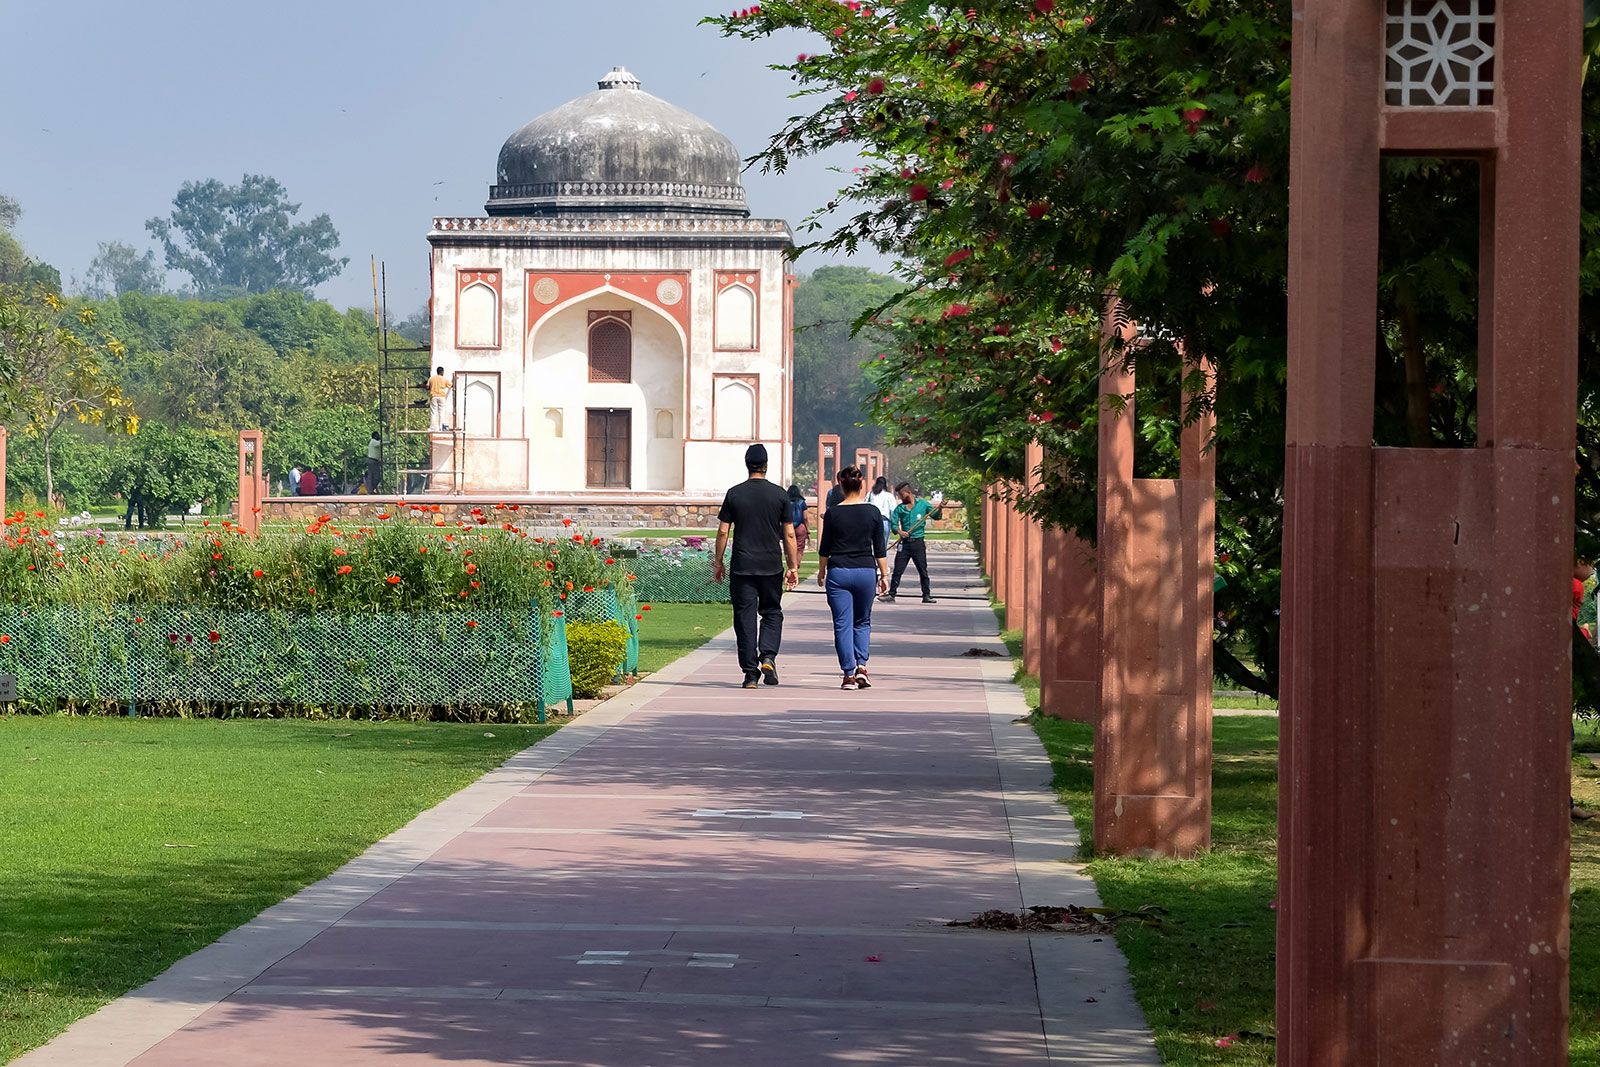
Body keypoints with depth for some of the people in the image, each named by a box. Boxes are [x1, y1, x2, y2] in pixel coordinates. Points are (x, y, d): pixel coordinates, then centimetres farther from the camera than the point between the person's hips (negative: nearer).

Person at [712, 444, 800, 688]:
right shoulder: (779, 494, 0)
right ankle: (768, 657, -7)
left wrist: (718, 562, 11)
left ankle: (751, 672, 0)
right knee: (772, 613, 15)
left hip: (742, 567, 0)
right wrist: (793, 567, 8)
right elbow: (789, 534, 1)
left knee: (745, 616, 3)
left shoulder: (734, 494, -1)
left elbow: (723, 532, 0)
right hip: (771, 566, 0)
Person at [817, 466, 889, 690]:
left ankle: (849, 674, -2)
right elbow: (880, 549, 1)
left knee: (843, 624, 3)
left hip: (838, 572, -1)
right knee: (862, 622, 16)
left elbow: (824, 547, 4)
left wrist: (821, 572, 17)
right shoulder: (872, 512, -2)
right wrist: (884, 575, 10)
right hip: (866, 571, 1)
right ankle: (861, 666, 0)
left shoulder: (833, 513, -3)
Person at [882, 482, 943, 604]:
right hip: (904, 543, 1)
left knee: (923, 570, 3)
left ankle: (926, 595, 10)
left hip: (918, 542, -1)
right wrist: (899, 531, -19)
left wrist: (939, 509, -14)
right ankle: (891, 594, 3)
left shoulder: (922, 504, 4)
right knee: (898, 570, -1)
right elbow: (893, 524, 0)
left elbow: (936, 516, 7)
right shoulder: (899, 508, 6)